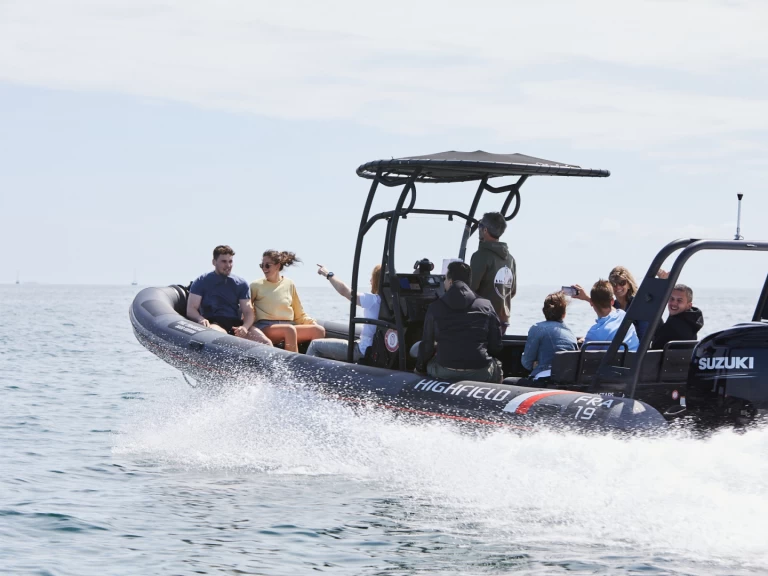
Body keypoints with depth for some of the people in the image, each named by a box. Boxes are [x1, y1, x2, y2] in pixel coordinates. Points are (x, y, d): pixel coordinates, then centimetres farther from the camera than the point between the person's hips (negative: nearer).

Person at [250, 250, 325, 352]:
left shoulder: (289, 284, 15)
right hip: (265, 327, -4)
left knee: (319, 330, -18)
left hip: (288, 326, 4)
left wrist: (311, 322, 0)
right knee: (289, 329, -36)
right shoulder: (257, 285, 7)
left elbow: (300, 314, 18)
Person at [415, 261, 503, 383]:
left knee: (429, 364, 33)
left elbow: (427, 344, 8)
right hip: (481, 373, 0)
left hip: (444, 373, 0)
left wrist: (420, 368, 25)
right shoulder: (486, 306, 4)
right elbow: (496, 346, 6)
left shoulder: (435, 307, 2)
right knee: (497, 367, 33)